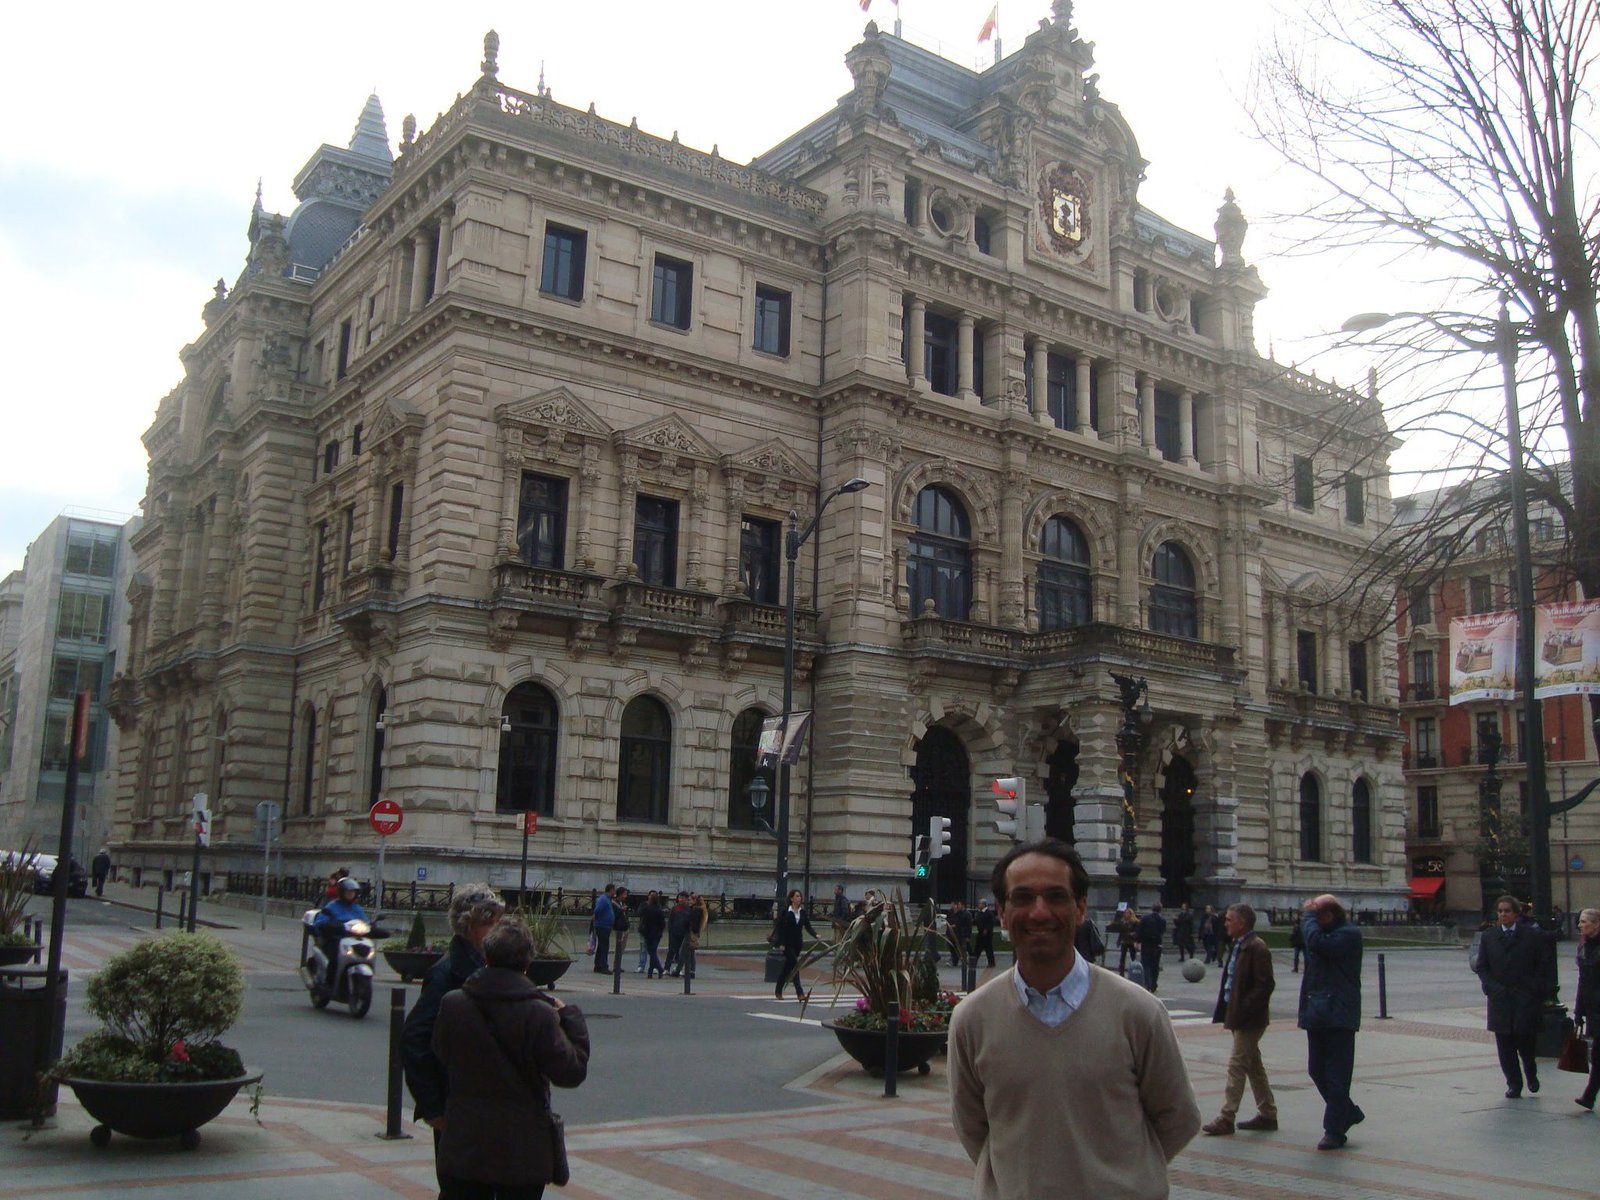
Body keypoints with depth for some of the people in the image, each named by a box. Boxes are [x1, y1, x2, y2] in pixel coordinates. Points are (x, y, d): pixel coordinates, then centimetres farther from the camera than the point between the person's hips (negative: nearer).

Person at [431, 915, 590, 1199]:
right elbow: (571, 1072, -10)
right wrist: (570, 1018, 0)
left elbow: (440, 1057, 6)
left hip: (462, 1147, 2)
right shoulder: (539, 1014, -17)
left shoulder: (451, 1005, -7)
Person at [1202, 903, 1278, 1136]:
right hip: (1239, 1017, 10)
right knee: (1254, 1066, 16)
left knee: (1236, 1066, -7)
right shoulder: (1238, 945, 12)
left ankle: (1226, 1118, -3)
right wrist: (1228, 1012, 12)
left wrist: (1243, 1010, -21)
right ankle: (1267, 1115, 25)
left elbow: (1265, 985, -20)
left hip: (1249, 1020, -10)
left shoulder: (1257, 948, -17)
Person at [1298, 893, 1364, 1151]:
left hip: (1339, 1015, -9)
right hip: (1318, 1013, 9)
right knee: (1317, 1070, 14)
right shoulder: (1325, 933, 15)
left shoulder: (1349, 934, -12)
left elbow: (1318, 943, -26)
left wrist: (1308, 915, -15)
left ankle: (1335, 1131, 4)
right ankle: (1349, 1113, 30)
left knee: (1336, 1074, -3)